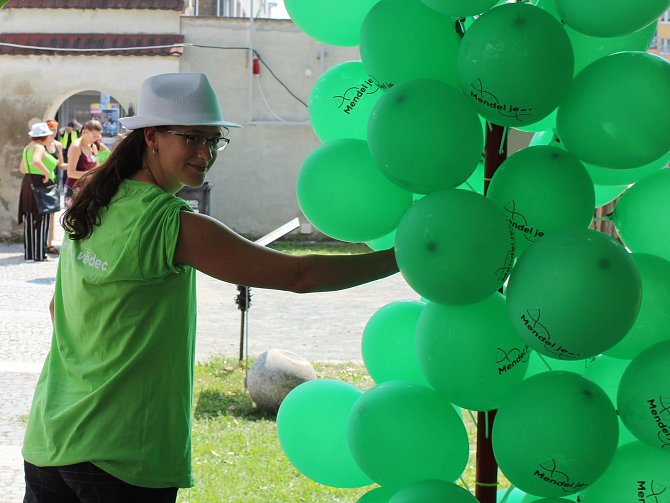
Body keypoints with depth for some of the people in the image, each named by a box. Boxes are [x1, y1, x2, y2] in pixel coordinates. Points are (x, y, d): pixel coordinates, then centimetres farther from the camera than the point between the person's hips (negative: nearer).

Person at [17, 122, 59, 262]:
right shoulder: (39, 147, -13)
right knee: (41, 220, -6)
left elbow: (22, 168, 22)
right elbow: (36, 161, -32)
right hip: (40, 185, -9)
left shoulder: (28, 147, 15)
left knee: (30, 220, 11)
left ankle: (29, 252, 14)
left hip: (28, 183, 9)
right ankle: (39, 254, -6)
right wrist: (47, 173, -22)